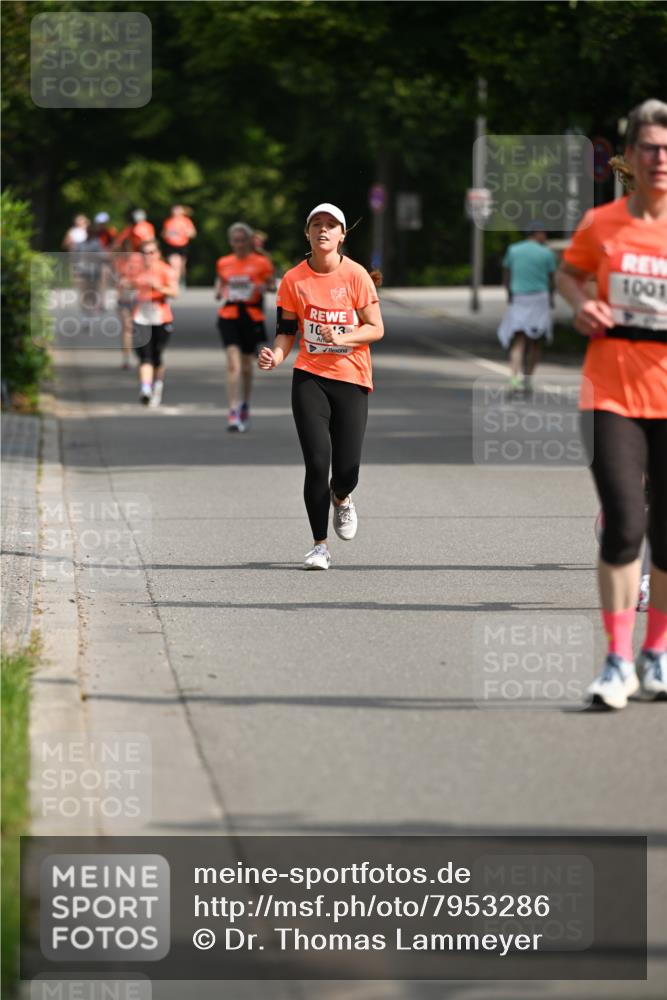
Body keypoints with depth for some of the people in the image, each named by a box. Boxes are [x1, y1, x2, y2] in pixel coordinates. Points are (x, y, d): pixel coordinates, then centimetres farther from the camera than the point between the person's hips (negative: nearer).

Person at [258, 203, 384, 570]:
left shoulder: (356, 275, -3)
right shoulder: (294, 279, 2)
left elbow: (376, 329, -2)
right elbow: (287, 330, 9)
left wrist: (342, 338, -19)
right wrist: (276, 355, -11)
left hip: (351, 378, -1)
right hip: (310, 377, 1)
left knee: (347, 469, -4)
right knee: (317, 462, -10)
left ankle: (340, 498, 35)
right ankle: (320, 545, 2)